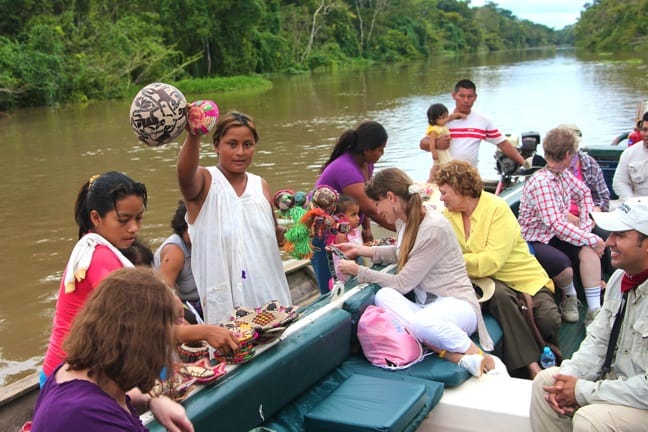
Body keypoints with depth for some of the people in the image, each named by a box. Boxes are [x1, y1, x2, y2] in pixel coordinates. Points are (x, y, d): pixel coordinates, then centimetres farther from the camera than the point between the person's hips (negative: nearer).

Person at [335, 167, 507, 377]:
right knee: (384, 295, -24)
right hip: (427, 305, 8)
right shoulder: (405, 220, 7)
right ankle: (459, 357, -29)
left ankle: (486, 360, -16)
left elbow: (402, 283, -16)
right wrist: (360, 250, 22)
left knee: (422, 323, -41)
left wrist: (358, 271, -6)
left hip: (456, 304, -8)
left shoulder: (434, 228, -19)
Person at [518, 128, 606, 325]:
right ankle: (569, 295, 4)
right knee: (563, 264, -33)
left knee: (588, 249, -17)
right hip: (533, 241, -8)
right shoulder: (540, 183, -25)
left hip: (555, 235, 8)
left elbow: (584, 193, 17)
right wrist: (592, 239, -24)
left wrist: (585, 227, 2)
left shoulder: (563, 175, 2)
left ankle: (594, 310, -15)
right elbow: (556, 224, -31)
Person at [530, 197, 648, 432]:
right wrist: (569, 376, -8)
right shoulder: (621, 278, 2)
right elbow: (598, 340, 8)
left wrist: (584, 391, -20)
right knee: (547, 380, 2)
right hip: (618, 380, 8)